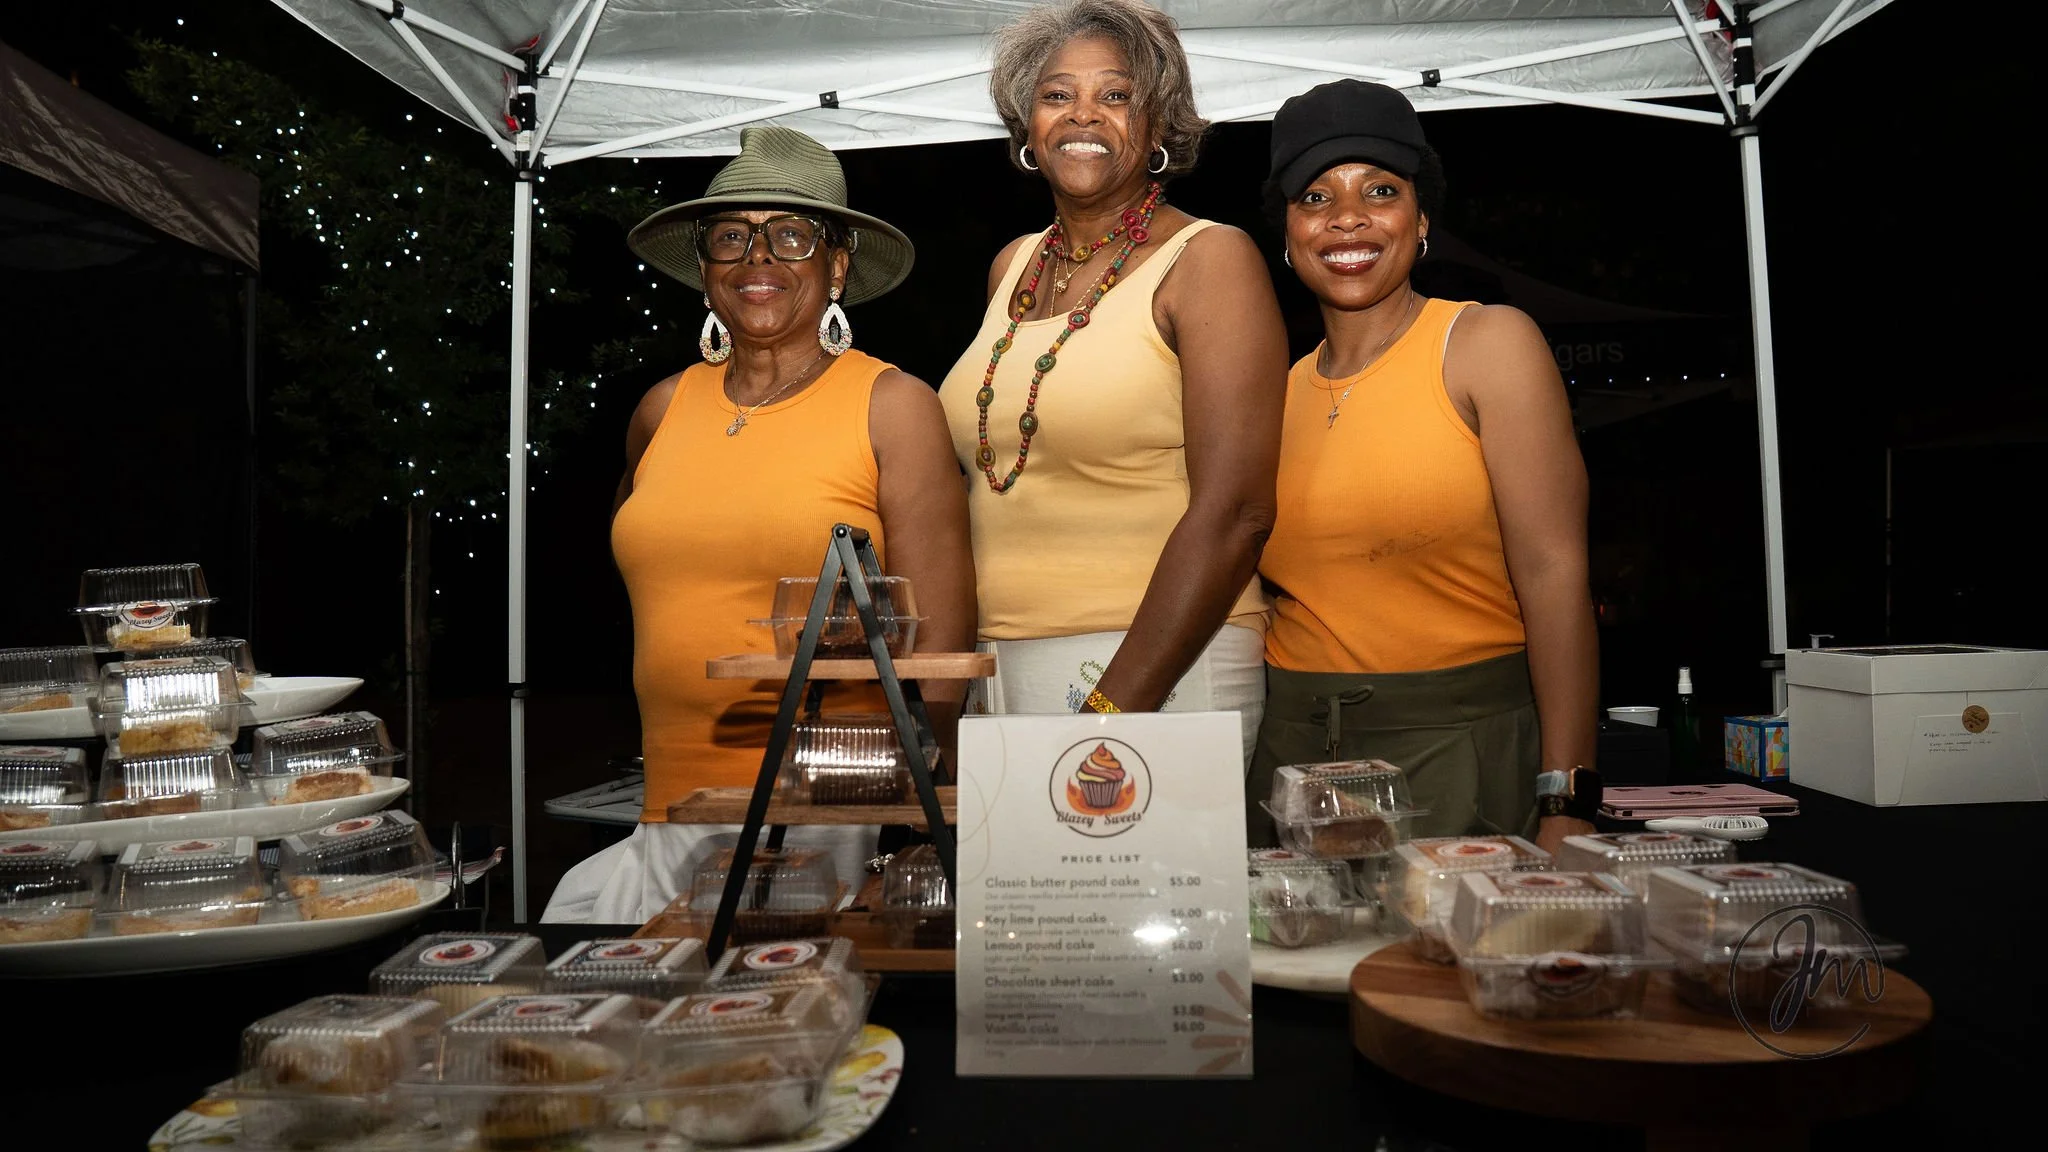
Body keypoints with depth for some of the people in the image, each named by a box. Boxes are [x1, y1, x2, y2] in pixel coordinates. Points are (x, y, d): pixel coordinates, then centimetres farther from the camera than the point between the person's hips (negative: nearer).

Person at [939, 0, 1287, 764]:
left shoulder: (1209, 259, -5)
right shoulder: (1011, 268, 13)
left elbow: (1233, 513, -15)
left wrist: (1114, 708, -19)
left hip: (1158, 672, -5)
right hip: (997, 672, 5)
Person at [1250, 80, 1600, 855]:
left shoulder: (1487, 344, -3)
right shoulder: (1283, 390, 10)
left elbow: (1554, 574, -11)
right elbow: (1280, 588, 12)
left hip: (1460, 741, -3)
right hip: (1290, 747, 4)